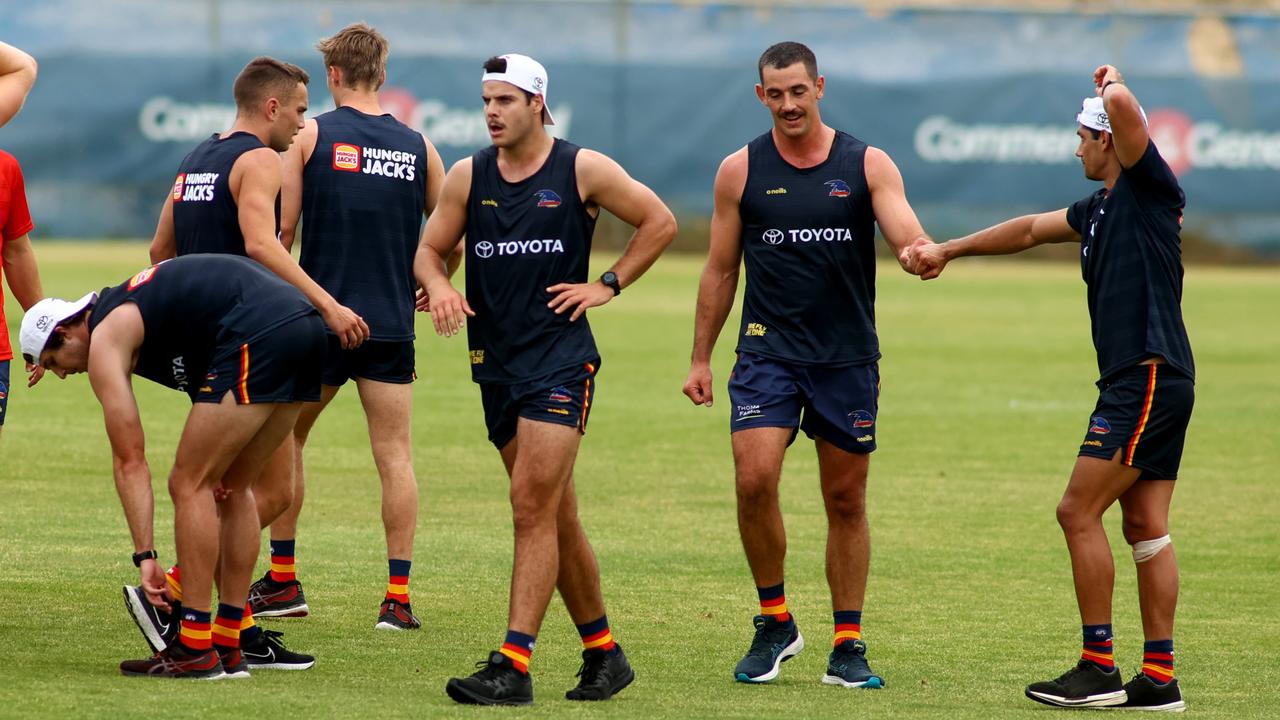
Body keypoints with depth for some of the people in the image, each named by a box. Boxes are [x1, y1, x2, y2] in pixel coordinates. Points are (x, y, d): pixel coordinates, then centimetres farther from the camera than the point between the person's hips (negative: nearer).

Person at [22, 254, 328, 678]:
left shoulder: (103, 340, 4)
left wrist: (144, 555, 0)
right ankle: (228, 649, 20)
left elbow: (129, 461, 1)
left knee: (189, 485, -1)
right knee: (233, 488, 18)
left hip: (257, 337, -9)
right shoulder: (132, 307, 30)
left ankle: (194, 652, -2)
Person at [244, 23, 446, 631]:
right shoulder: (417, 147, 6)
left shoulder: (311, 136, -2)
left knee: (285, 440, 14)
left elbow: (280, 232, -2)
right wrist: (425, 289, 31)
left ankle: (283, 581, 15)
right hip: (392, 325, 2)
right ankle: (398, 596, -3)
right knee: (394, 455, 2)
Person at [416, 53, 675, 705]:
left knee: (533, 507, -14)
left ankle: (513, 666, -18)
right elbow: (429, 249, 12)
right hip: (496, 361, 5)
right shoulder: (468, 176, 7)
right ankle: (603, 654, 22)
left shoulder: (583, 170, -4)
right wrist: (439, 286, -10)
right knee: (556, 517, 11)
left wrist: (608, 285, -1)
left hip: (561, 358, -5)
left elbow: (659, 222, 5)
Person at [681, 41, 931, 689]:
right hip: (767, 351, 0)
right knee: (754, 479, -18)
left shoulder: (867, 165, 1)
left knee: (846, 499, 6)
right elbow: (720, 271, 9)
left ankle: (847, 648, 15)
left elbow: (910, 237, -9)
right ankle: (774, 623, 0)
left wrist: (919, 251, -34)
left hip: (848, 356, 0)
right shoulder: (740, 171, 3)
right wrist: (700, 359, 8)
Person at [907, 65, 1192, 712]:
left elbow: (1124, 105, -24)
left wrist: (1111, 83, -2)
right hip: (1156, 383, 10)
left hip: (1146, 378, -10)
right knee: (1144, 525, 7)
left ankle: (1098, 669, -5)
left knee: (1079, 512, -7)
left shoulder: (1148, 187, -9)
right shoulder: (1100, 209, 18)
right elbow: (1031, 229, 30)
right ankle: (1158, 677, 6)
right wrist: (949, 250, 35)